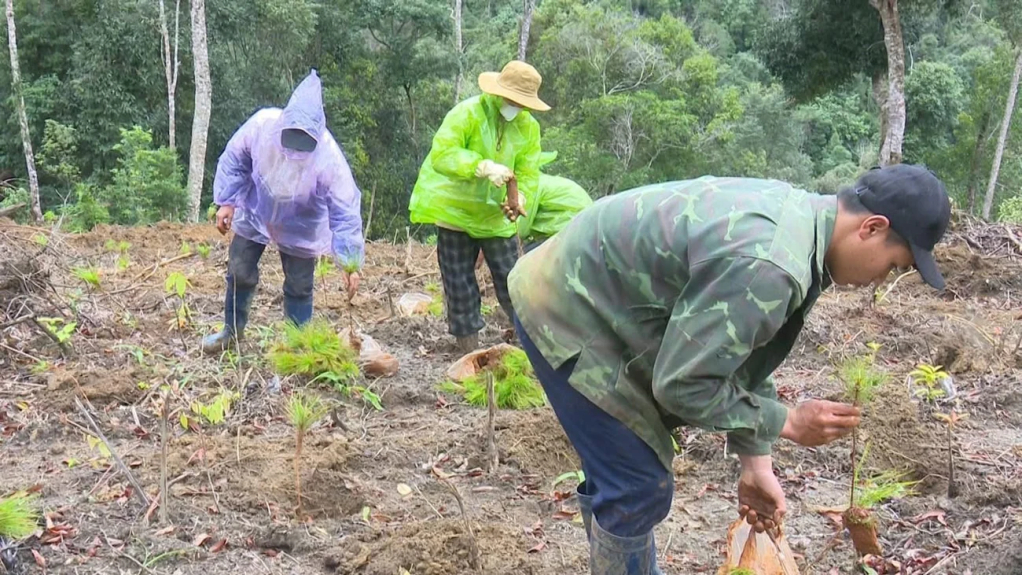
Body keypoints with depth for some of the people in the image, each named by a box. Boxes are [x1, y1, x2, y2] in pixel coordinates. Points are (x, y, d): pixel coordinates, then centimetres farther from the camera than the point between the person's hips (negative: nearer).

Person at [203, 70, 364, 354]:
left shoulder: (329, 157, -37)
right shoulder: (261, 125, -31)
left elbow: (345, 212, -31)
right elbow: (234, 161, -9)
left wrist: (350, 263, -32)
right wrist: (226, 201, -10)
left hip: (300, 229, -2)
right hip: (255, 214, 3)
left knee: (299, 287, 2)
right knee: (239, 273, 12)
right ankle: (232, 329, 35)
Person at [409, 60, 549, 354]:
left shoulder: (528, 126, -4)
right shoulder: (467, 113, -20)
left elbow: (528, 173, -6)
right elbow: (441, 154, -30)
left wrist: (521, 198, -29)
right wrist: (483, 167, -42)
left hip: (496, 214, 3)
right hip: (455, 209, -3)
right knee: (460, 284, 4)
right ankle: (468, 345, 15)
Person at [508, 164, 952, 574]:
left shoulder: (795, 217, 1)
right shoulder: (768, 266, -32)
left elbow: (741, 354, 9)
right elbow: (682, 383, -25)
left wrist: (755, 463, 11)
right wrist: (787, 422, -14)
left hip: (581, 293, 10)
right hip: (565, 311, -10)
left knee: (620, 474, 21)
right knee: (637, 485, -4)